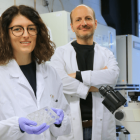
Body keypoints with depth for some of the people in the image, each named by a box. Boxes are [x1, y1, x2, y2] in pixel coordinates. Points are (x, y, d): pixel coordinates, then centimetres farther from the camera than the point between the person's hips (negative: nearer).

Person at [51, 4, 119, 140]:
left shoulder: (106, 54, 8)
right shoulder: (61, 52, 2)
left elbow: (112, 76, -13)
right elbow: (59, 81, -17)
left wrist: (77, 75, -16)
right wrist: (93, 88, -12)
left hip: (101, 126, 2)